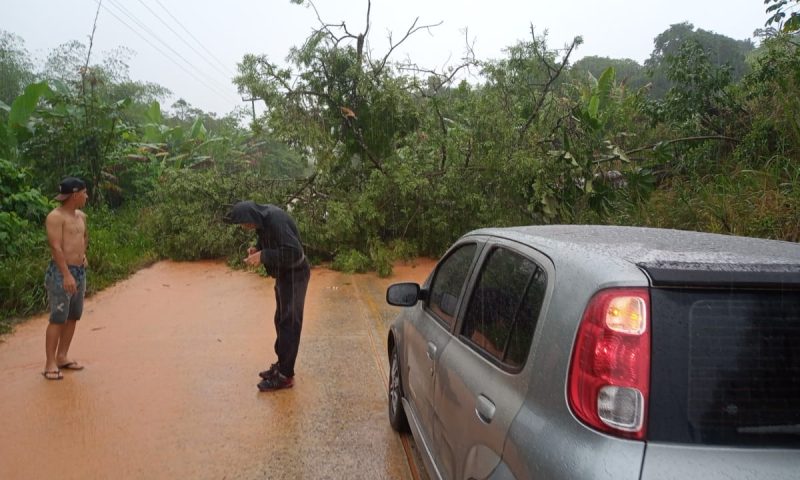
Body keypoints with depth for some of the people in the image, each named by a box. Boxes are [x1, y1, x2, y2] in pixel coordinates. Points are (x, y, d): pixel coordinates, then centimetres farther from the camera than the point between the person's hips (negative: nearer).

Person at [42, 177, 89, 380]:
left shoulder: (81, 216, 13)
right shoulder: (55, 217, -12)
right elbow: (56, 247, -20)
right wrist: (67, 274, -25)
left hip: (80, 271, 8)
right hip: (61, 273, -8)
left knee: (73, 317, 12)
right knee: (58, 319, -8)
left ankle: (62, 357, 22)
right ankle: (50, 364, -3)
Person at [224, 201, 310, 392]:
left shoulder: (276, 220, -27)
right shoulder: (263, 216, 1)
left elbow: (294, 252, -32)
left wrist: (263, 255, -27)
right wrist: (257, 248, -3)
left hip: (294, 275, -10)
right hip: (284, 274, 10)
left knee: (289, 324, -3)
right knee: (281, 321, 17)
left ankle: (285, 375, 4)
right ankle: (281, 364, 29)